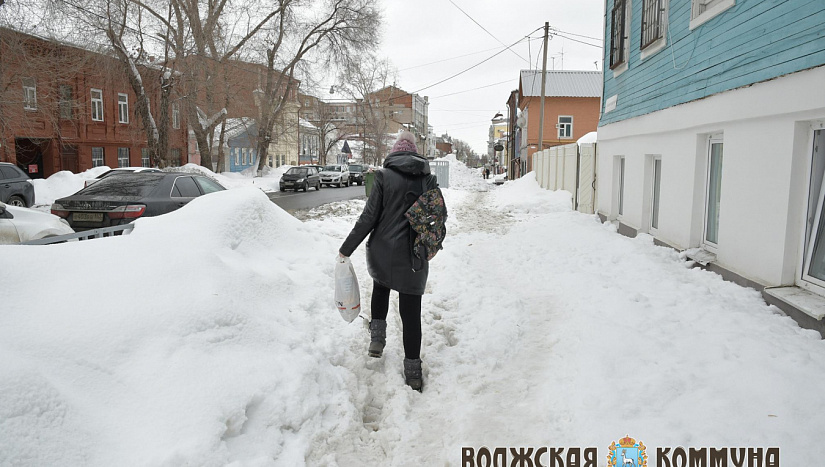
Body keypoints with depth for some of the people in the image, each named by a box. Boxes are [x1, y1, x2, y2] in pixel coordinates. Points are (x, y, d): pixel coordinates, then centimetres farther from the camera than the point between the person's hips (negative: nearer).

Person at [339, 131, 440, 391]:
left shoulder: (384, 176, -6)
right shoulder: (429, 179, 3)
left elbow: (369, 217, -9)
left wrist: (347, 249, -1)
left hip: (383, 252, -1)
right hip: (414, 259, 1)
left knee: (381, 285, 31)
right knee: (411, 312, 8)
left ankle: (377, 338, 21)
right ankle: (413, 372, 12)